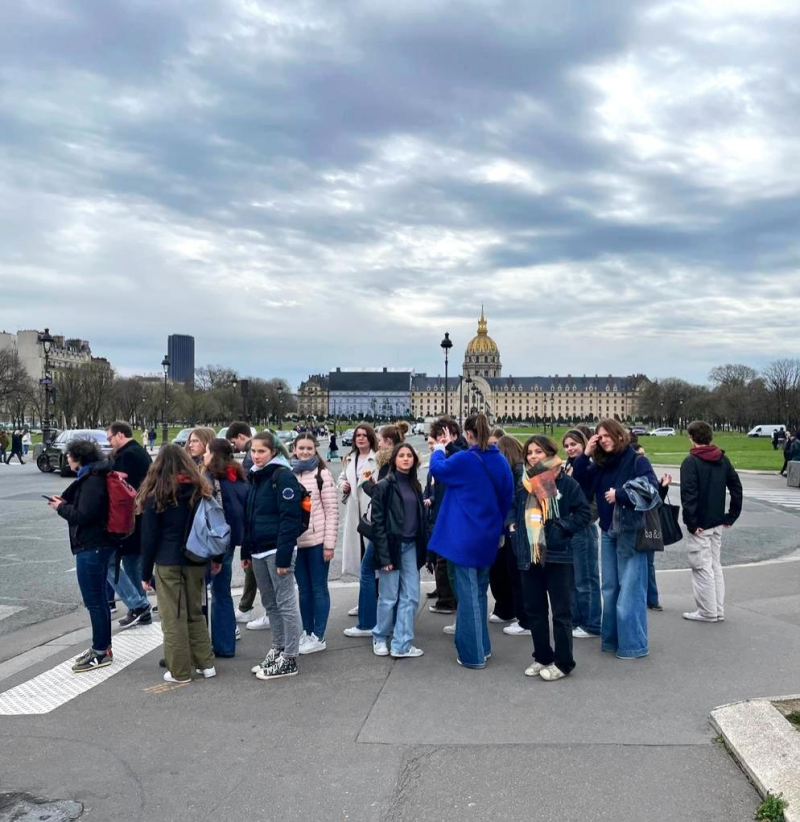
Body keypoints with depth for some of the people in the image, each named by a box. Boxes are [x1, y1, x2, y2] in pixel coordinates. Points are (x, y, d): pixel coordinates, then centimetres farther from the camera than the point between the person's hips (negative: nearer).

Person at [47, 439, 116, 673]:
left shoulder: (92, 481, -18)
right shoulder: (94, 476, 14)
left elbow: (83, 515, -23)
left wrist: (60, 508, -8)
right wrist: (66, 502, 7)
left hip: (91, 548, -11)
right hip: (98, 544, 11)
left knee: (94, 601, -3)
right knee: (98, 599, 16)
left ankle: (101, 652, 6)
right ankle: (102, 647, 26)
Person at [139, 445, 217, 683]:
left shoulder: (156, 495, -7)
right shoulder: (200, 491, 4)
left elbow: (149, 537, -6)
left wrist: (145, 572, 1)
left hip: (167, 564, -4)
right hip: (195, 562, 4)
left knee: (173, 618, 3)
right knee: (195, 613, 16)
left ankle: (179, 671, 9)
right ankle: (206, 664, 19)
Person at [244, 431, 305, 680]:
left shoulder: (283, 476, -12)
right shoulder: (255, 476, 14)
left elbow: (290, 518, -18)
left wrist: (283, 556, -22)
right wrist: (246, 551, 14)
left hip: (277, 550, -8)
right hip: (259, 550, 8)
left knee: (286, 603, -1)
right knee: (270, 604, 15)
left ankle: (289, 659, 7)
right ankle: (277, 650, 26)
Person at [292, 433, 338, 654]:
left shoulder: (322, 474, -5)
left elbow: (332, 511, -7)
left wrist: (329, 544, -11)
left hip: (317, 541, -4)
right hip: (296, 541, 4)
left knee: (318, 588, 4)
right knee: (304, 589, 13)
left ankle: (318, 637, 11)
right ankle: (307, 632, 24)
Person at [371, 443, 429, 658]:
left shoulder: (415, 486, 12)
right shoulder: (384, 486, -6)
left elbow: (420, 518, 12)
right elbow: (378, 523, -10)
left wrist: (423, 548, 4)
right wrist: (384, 555, -15)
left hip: (411, 546, 5)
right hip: (392, 546, -5)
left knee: (411, 597, 4)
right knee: (389, 597, 3)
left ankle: (401, 644, 12)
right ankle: (380, 639, 23)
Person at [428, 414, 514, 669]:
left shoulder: (464, 460, -16)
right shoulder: (501, 461, 0)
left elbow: (437, 469, 2)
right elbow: (507, 498, 8)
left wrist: (438, 451, 22)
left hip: (465, 537, -6)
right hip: (488, 537, 6)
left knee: (468, 594, 1)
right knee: (479, 591, 19)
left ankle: (473, 654, 6)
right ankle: (481, 646, 27)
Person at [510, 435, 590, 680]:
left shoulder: (565, 482, -7)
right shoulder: (523, 484, 11)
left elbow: (583, 512, -7)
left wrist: (562, 528, -15)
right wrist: (515, 527, 6)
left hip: (557, 555, -6)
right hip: (529, 556, 6)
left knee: (561, 612, 3)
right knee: (534, 610, 14)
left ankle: (563, 662, 14)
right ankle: (542, 658, 27)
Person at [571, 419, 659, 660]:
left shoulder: (637, 461, -9)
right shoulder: (600, 465, 11)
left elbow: (651, 490, -20)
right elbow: (578, 483, 4)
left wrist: (619, 494, -19)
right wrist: (586, 455, -3)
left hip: (631, 532, -7)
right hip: (607, 532, 7)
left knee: (630, 589, -4)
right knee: (609, 588, 13)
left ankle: (633, 644, 5)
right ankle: (611, 638, 23)